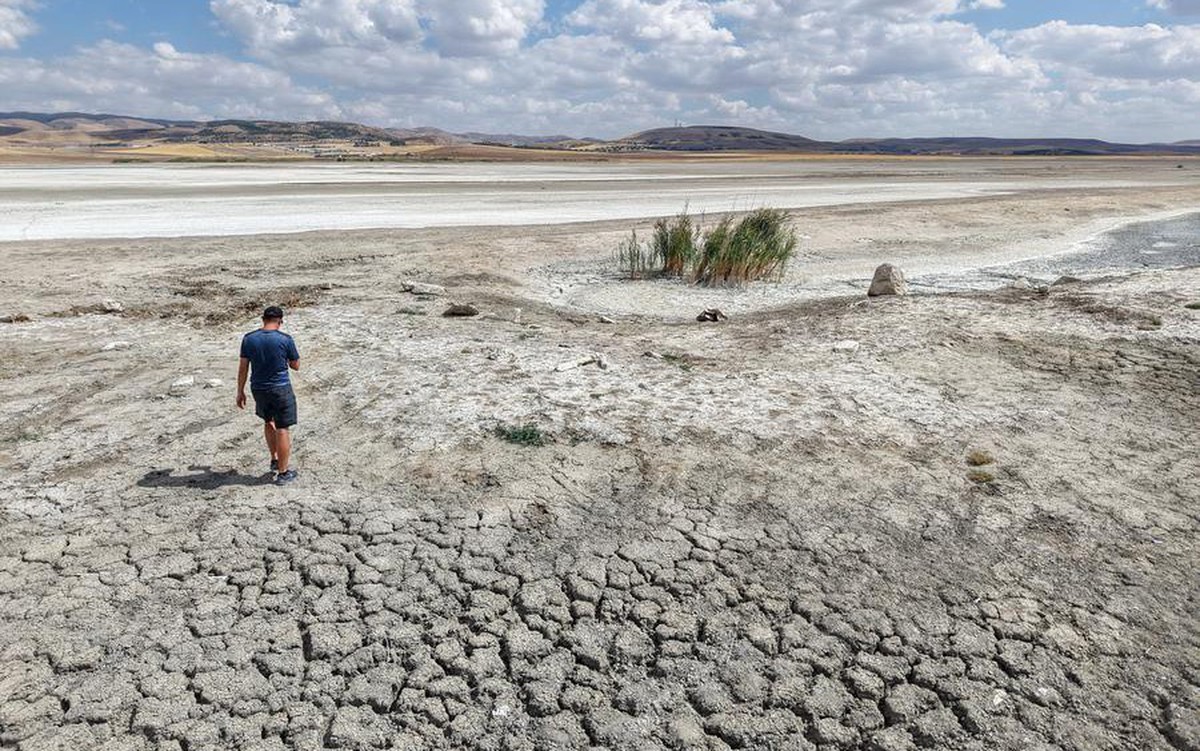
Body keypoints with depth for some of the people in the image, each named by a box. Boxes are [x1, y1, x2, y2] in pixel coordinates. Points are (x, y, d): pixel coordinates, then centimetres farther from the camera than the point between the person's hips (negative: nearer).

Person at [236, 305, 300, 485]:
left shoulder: (248, 339, -3)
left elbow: (243, 367, 1)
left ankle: (275, 460, 36)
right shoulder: (286, 340, -12)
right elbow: (296, 366, -2)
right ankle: (283, 473, 10)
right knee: (282, 429, 4)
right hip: (280, 389, -4)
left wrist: (240, 392, 9)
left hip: (258, 389, 4)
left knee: (268, 422, 26)